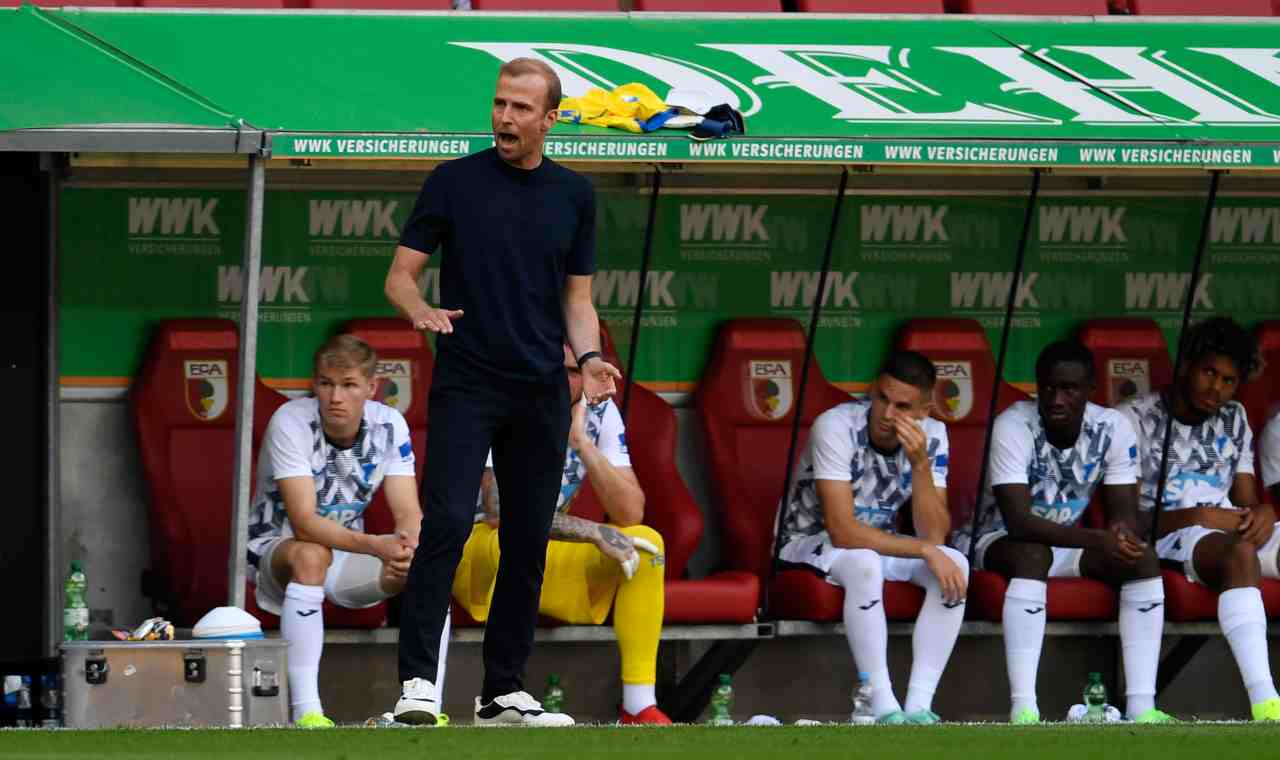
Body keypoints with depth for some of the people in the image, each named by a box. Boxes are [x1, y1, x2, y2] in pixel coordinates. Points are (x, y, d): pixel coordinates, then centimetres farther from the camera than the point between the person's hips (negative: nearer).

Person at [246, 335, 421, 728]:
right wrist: (375, 546, -47)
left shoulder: (389, 425, -10)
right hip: (275, 546, -5)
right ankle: (306, 711, -42)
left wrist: (407, 545, -39)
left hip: (347, 551, 5)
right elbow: (304, 522, -33)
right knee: (311, 555, -39)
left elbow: (409, 514, -14)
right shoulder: (291, 422, -24)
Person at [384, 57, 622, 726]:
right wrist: (422, 310, -21)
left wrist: (589, 358, -6)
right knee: (448, 522, -17)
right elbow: (400, 275, 1)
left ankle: (504, 690, 12)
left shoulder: (573, 194, 10)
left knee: (528, 542, 4)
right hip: (464, 388, -4)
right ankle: (417, 681, -19)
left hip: (540, 395, 4)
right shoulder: (454, 182, 1)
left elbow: (576, 298, 14)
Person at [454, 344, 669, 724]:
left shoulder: (599, 412, -3)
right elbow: (501, 511, -29)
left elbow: (630, 515, -12)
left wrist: (581, 443, -23)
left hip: (551, 560, 5)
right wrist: (595, 533, -31)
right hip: (477, 553, -5)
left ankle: (639, 705, -17)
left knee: (645, 541, -15)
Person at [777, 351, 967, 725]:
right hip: (811, 545, -5)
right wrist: (924, 551, -31)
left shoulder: (930, 436, -11)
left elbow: (934, 535, -18)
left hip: (877, 542, 5)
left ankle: (918, 707, -25)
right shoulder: (836, 427, -26)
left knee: (955, 565, -22)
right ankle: (884, 709, -34)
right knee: (864, 564, -37)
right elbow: (843, 532, -31)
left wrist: (920, 463, -31)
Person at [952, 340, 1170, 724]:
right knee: (1033, 555, -38)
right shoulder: (1014, 426, -25)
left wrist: (1122, 533, -38)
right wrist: (1097, 540, -45)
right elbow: (1018, 522, -34)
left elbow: (1125, 514, -11)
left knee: (1142, 557, -19)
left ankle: (1141, 705, -24)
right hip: (998, 541, -5)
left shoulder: (1113, 429, -10)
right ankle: (1023, 710, -44)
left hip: (1065, 541, 5)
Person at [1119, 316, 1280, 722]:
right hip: (1170, 535, -6)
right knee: (1239, 553, -40)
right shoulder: (1136, 419, 2)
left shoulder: (1233, 420, 22)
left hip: (1232, 531, 6)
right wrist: (1196, 517, -17)